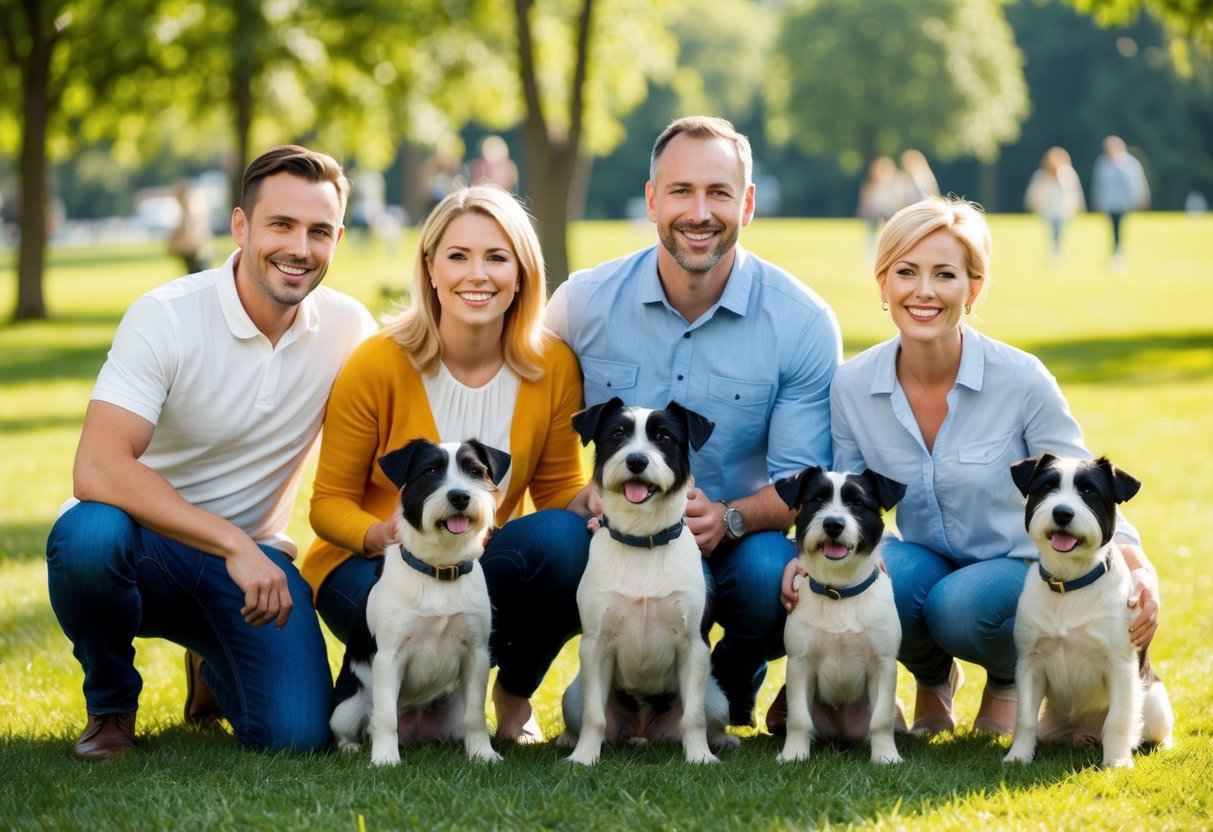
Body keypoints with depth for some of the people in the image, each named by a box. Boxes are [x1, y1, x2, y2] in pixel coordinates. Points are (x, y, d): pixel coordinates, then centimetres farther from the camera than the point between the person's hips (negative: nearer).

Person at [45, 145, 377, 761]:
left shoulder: (348, 330, -4)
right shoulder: (164, 318, -18)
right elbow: (96, 470, -29)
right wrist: (232, 544, -35)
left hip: (251, 558, 3)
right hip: (144, 541, -3)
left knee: (296, 733, -19)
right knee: (87, 536, -38)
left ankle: (215, 671, 21)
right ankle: (110, 706, -5)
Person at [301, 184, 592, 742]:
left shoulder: (553, 366, -7)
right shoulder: (379, 365, -15)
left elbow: (557, 487, 6)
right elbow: (330, 502, -7)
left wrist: (590, 502, -19)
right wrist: (384, 535, -29)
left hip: (491, 566, 3)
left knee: (564, 537, -29)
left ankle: (515, 694, -2)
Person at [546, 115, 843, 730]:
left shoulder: (802, 322, -8)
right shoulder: (584, 302, -4)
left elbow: (802, 482, -7)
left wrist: (728, 518, -28)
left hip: (745, 540, 0)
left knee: (775, 573, -34)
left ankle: (732, 688, 2)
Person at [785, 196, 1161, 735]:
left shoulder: (1021, 380, -18)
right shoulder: (851, 386, -10)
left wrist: (1137, 565, -29)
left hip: (1017, 569, -2)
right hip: (924, 566, 2)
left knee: (958, 604, -35)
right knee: (880, 572, -32)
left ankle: (1013, 676, 3)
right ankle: (933, 677, 3)